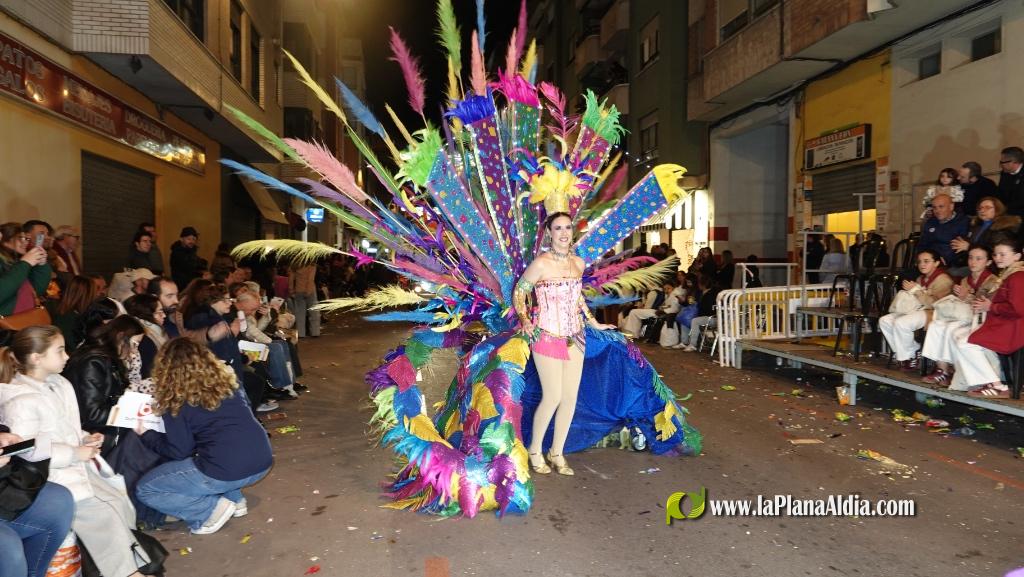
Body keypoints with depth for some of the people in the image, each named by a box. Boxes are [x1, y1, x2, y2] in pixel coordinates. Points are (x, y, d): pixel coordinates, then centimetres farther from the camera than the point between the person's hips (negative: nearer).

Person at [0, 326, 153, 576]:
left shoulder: (59, 384, 7)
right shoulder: (21, 401, -20)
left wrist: (85, 438, 2)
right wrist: (76, 454, -19)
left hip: (76, 469, 8)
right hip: (48, 479, -8)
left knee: (120, 503, -4)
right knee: (103, 515, -15)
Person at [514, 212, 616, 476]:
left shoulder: (578, 263, 6)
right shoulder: (541, 263, -13)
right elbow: (519, 292, -3)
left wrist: (594, 323, 22)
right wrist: (525, 321, -11)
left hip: (574, 337, 6)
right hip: (547, 337, -6)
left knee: (570, 397, 7)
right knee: (553, 397, -5)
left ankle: (557, 452, 23)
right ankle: (535, 450, 19)